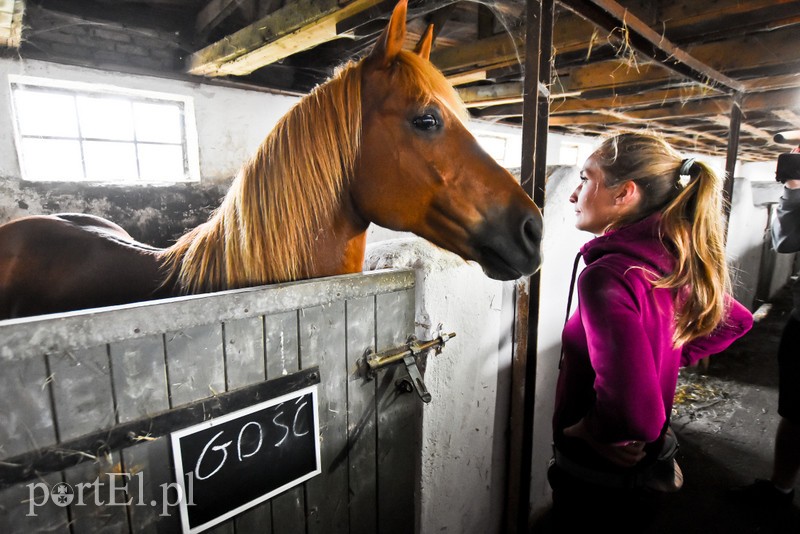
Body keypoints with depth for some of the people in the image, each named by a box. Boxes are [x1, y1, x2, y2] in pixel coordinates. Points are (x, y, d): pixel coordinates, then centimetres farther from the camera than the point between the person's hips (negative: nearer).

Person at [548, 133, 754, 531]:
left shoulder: (607, 276, -30)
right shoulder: (674, 261, -4)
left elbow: (632, 409, -37)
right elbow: (736, 320, 13)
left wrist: (586, 430, -18)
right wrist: (672, 358, 7)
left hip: (596, 475, -7)